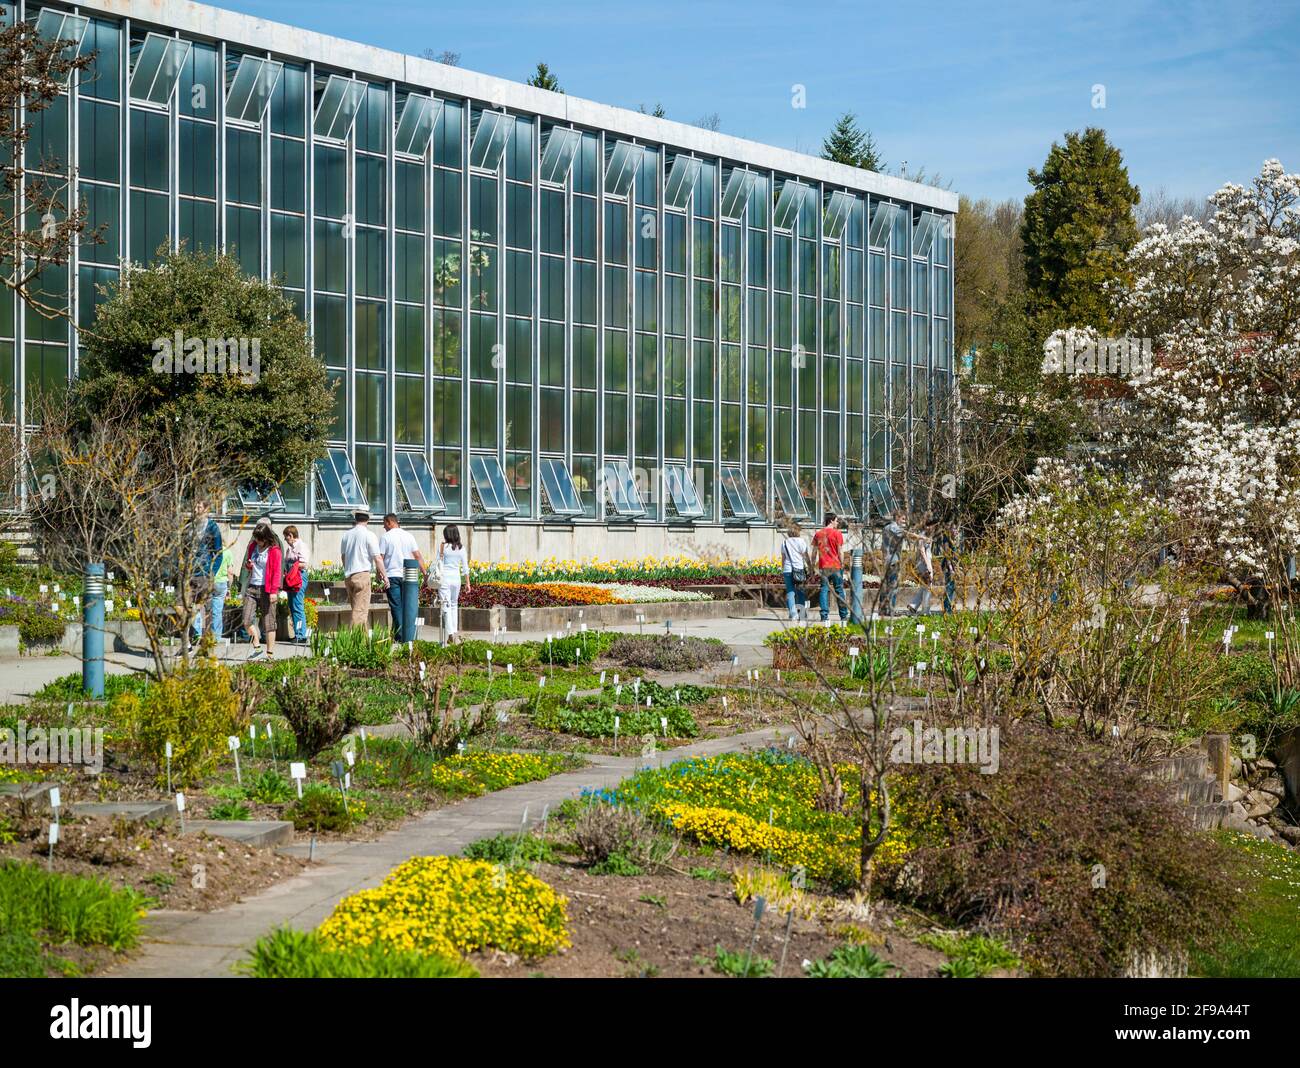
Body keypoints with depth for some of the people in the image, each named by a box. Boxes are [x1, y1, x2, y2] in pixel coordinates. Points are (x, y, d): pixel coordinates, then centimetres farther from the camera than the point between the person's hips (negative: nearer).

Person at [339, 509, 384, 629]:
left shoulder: (346, 535, 11)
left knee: (358, 608, 11)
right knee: (360, 610, -7)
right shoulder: (369, 535, -6)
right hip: (363, 574, -6)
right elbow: (378, 558, -9)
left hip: (348, 576, 6)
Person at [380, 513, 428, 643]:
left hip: (392, 575, -3)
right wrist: (424, 572, 11)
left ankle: (400, 638, -4)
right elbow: (418, 556, 7)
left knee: (396, 607, -1)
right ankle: (409, 638, 2)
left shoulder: (385, 537, -2)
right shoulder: (408, 536, 8)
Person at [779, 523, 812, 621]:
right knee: (801, 591, 10)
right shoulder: (801, 541, 0)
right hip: (800, 568, -1)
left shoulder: (784, 542, 8)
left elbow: (783, 558, 13)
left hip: (787, 569, 1)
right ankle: (801, 613, 10)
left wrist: (782, 570, 22)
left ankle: (793, 613, -17)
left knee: (790, 591, -1)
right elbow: (805, 556, 2)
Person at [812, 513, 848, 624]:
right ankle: (843, 616, 11)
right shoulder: (837, 533, -5)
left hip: (823, 567, 3)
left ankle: (825, 616, -3)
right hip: (836, 566, -3)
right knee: (839, 590, 6)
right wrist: (842, 564, 2)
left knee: (824, 590, 4)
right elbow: (840, 551, -7)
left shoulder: (818, 534, 7)